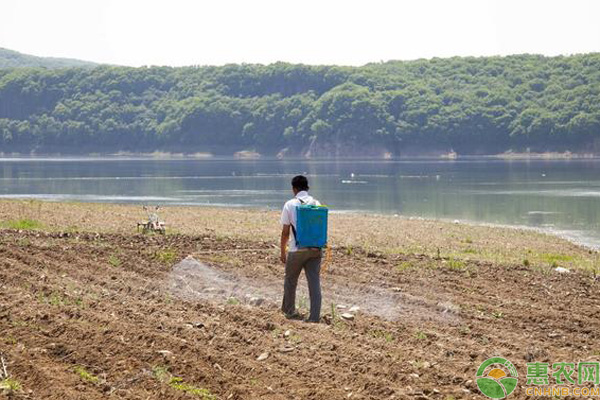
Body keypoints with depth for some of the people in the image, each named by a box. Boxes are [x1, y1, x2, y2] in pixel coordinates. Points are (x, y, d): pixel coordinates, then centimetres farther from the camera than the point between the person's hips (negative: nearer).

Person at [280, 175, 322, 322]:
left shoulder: (290, 205, -4)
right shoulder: (317, 204, 5)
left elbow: (285, 232, -3)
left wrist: (283, 251, 6)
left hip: (297, 250, -3)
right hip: (315, 249, 3)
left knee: (290, 281, 18)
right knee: (314, 281, 2)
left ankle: (289, 310, 33)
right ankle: (314, 316, -4)